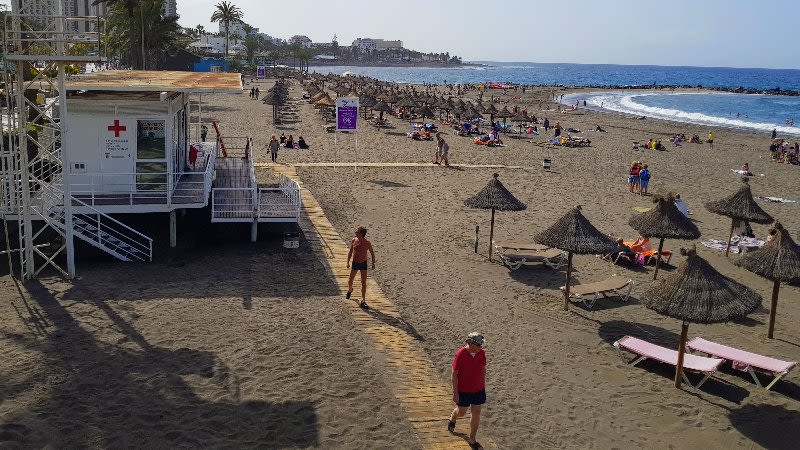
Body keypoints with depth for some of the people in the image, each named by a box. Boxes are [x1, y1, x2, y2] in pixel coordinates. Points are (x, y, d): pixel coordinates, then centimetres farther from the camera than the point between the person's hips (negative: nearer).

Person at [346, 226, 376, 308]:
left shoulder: (367, 243, -15)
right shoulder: (354, 240, -9)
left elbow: (372, 253, 0)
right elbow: (350, 252, 4)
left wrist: (373, 263, -1)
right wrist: (348, 262, 5)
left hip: (363, 264, -2)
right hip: (355, 263, 2)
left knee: (364, 283, -5)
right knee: (350, 280, 13)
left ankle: (363, 300, 1)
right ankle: (350, 290, 48)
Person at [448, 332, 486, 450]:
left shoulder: (481, 353, -7)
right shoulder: (460, 354, -21)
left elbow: (483, 369, 8)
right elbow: (454, 374, -15)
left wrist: (483, 387, 12)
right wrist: (455, 393, -14)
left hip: (478, 390, 4)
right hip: (463, 391, -4)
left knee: (476, 414, 6)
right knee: (461, 412, 15)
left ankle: (472, 440, 21)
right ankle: (453, 418, 51)